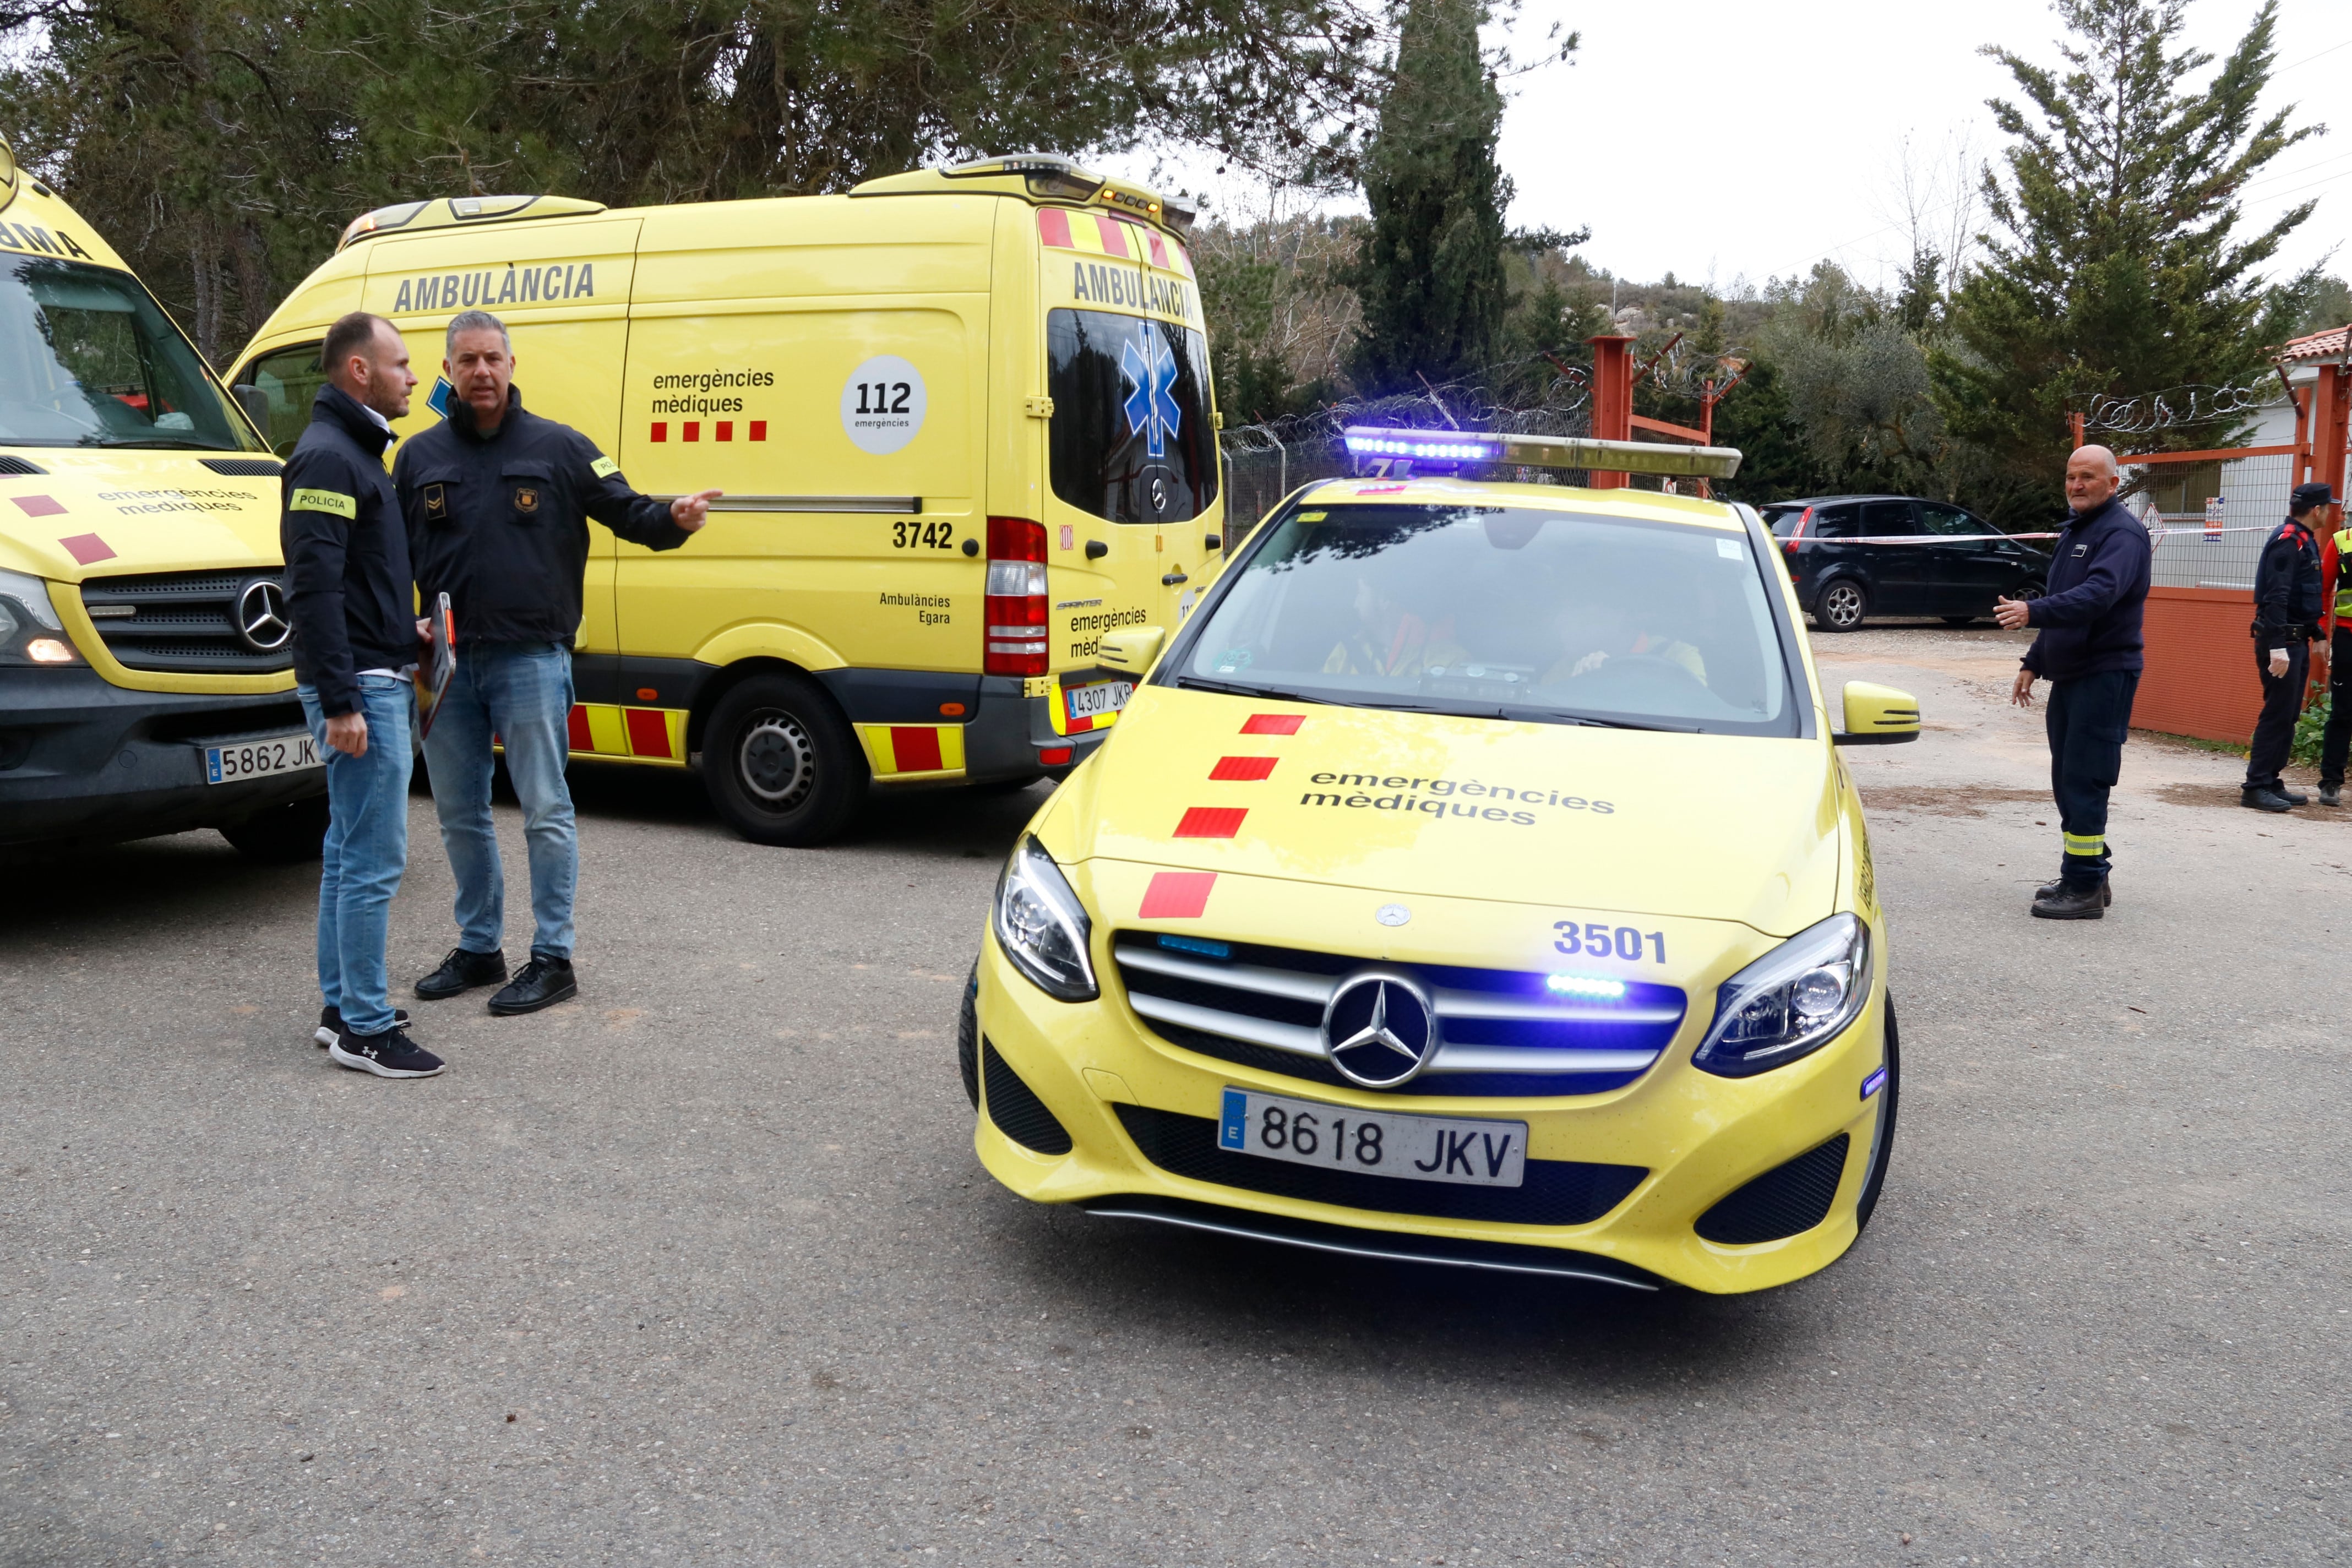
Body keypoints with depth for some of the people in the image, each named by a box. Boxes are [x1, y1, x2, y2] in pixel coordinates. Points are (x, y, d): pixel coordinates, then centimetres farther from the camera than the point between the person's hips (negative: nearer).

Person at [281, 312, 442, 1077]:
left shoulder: (355, 452, 18)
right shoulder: (328, 456, -14)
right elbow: (314, 586, -22)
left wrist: (404, 632, 17)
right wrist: (341, 701, -24)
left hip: (376, 681, 11)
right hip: (360, 689, -11)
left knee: (349, 855, 14)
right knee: (375, 860, -8)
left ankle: (342, 1008, 22)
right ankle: (364, 1029, -2)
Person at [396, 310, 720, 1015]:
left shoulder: (558, 447, 2)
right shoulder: (420, 456, 11)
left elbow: (625, 511, -2)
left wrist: (672, 517, -24)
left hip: (531, 660, -4)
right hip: (448, 664, 4)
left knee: (545, 811, -2)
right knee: (459, 814, 12)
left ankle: (552, 958, 8)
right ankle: (478, 948, 27)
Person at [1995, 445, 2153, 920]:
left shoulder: (2122, 533, -13)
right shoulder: (2073, 532, 18)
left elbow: (2098, 595, -30)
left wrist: (2034, 612, -41)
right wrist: (2033, 663, 21)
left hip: (2105, 676, -10)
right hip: (2068, 675, 10)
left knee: (2084, 782, -9)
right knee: (2069, 782, 13)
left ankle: (2085, 889, -5)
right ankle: (2085, 876, 23)